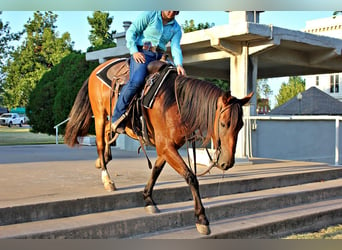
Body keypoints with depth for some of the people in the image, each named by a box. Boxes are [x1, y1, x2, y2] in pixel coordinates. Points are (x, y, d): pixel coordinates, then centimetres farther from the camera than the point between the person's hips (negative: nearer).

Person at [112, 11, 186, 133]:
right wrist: (134, 51, -14)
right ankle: (117, 116, -23)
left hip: (159, 57, 7)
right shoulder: (149, 15, -1)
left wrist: (179, 64, -21)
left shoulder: (176, 28, 10)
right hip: (142, 53, -6)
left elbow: (175, 47, -3)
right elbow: (131, 31, -2)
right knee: (137, 80, -29)